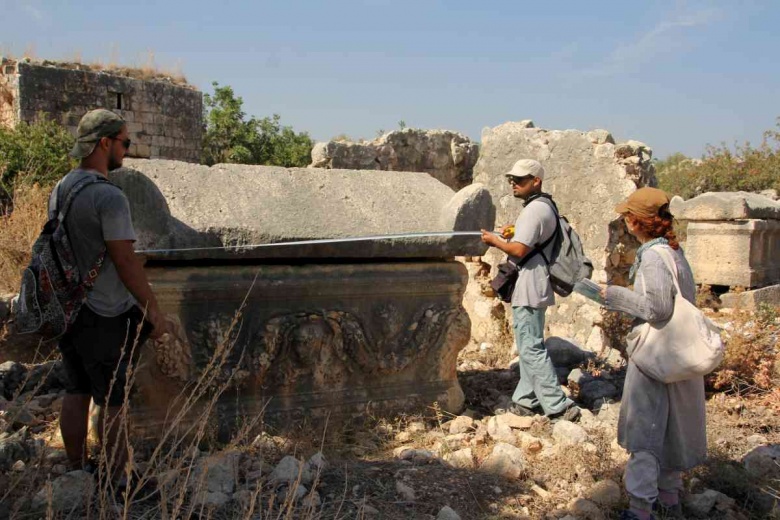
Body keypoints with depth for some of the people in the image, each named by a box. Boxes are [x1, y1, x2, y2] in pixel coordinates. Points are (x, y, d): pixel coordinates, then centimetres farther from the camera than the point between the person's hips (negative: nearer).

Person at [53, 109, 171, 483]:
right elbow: (126, 262, -21)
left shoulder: (59, 189, 8)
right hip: (103, 315, -8)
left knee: (76, 392, 15)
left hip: (66, 308, 8)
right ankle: (119, 478, 13)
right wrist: (155, 313, -14)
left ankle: (76, 472, 26)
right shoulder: (109, 196, -19)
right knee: (111, 400, 2)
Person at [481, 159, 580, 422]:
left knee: (531, 349, -7)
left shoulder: (534, 210, -18)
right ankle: (526, 400, 23)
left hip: (528, 289, -11)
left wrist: (495, 240, -7)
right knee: (530, 346, 15)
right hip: (534, 288, 11)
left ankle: (558, 405, -3)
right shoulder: (544, 206, 16)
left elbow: (519, 250, -22)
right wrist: (513, 233, 13)